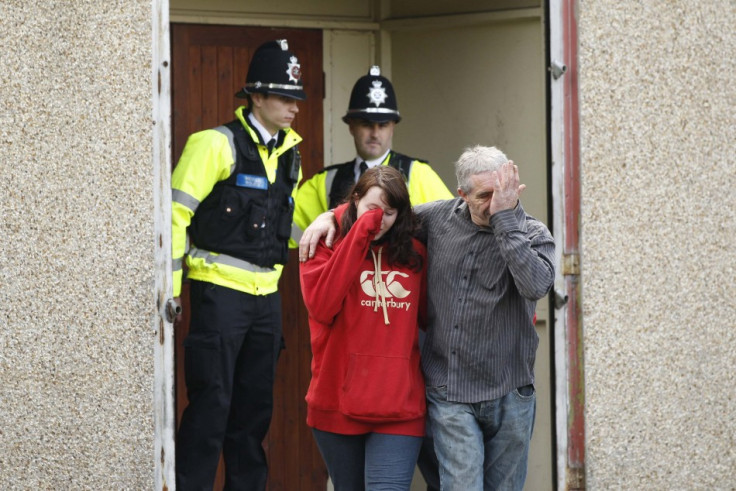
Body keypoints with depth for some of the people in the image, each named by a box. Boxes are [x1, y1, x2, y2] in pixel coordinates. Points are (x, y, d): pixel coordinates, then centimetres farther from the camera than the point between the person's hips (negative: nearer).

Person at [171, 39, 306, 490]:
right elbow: (176, 213, -10)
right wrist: (169, 287, -14)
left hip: (266, 295, 7)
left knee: (254, 406, 10)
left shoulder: (289, 154, 14)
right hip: (220, 289, -7)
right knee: (212, 402, -8)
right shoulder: (217, 144, -9)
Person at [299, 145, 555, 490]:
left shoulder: (532, 234, -4)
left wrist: (505, 216, -23)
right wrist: (330, 216, 3)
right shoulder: (438, 218, 2)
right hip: (449, 395, 0)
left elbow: (537, 285, -26)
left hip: (509, 397, 0)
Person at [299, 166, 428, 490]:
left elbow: (427, 316, 19)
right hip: (338, 403, 0)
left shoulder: (414, 254, 9)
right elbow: (322, 306, -16)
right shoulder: (326, 245, 2)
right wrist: (359, 236, -16)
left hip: (399, 406, 0)